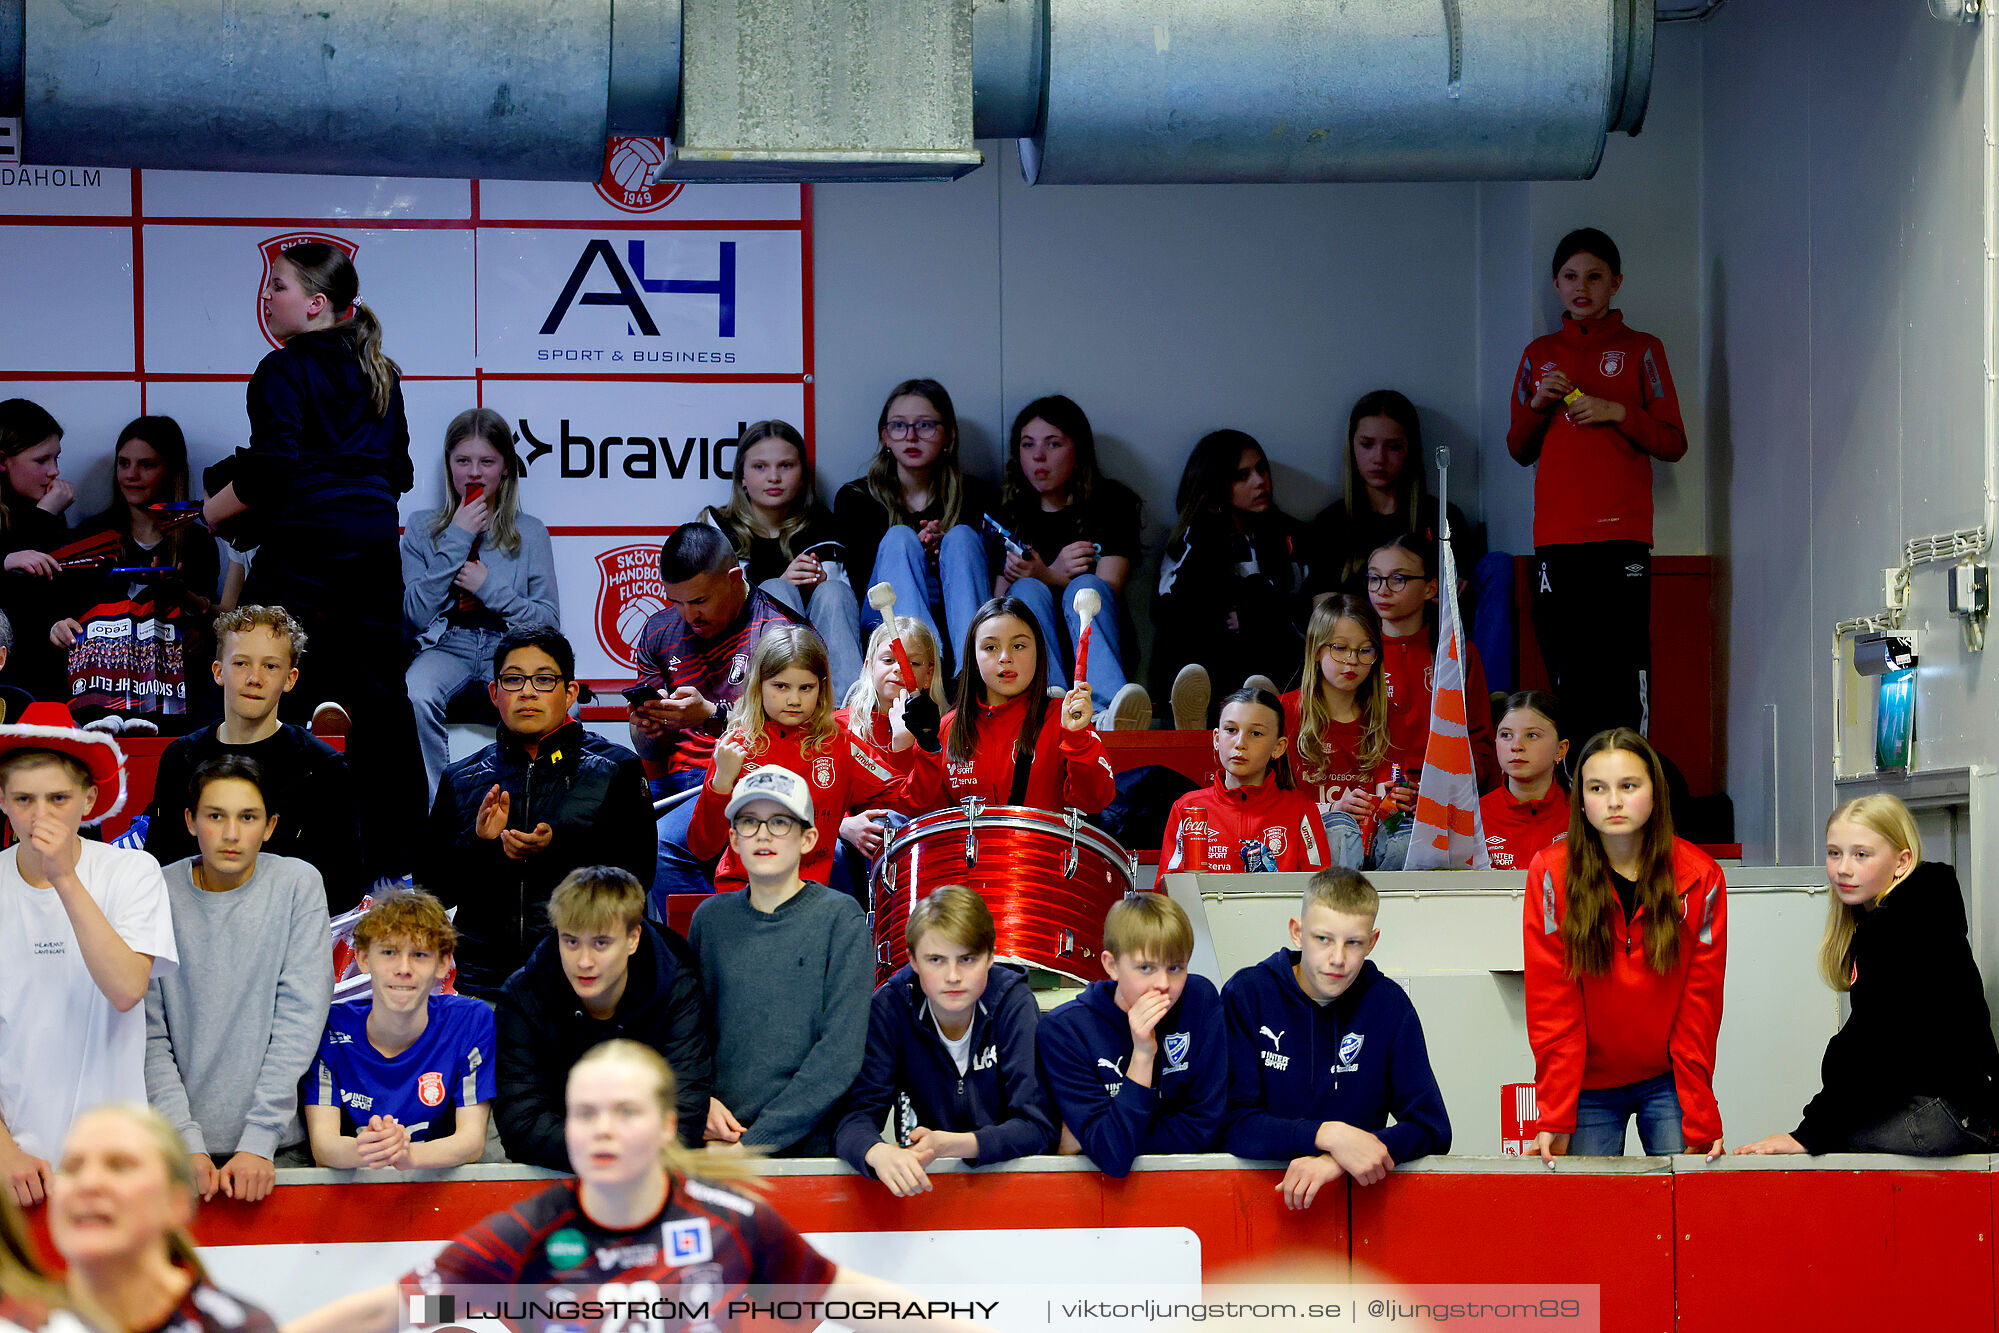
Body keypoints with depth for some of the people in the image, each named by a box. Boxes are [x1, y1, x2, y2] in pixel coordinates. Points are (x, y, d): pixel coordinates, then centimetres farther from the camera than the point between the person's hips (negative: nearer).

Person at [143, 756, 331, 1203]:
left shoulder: (298, 885, -4)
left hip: (280, 1145, 0)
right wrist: (187, 1142, -14)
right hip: (178, 1140, 0)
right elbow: (148, 1036, -4)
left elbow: (299, 1019, -8)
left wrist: (260, 1140, -15)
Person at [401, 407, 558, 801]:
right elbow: (415, 614, 1)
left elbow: (549, 621, 7)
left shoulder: (529, 532, 11)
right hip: (446, 643, 0)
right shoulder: (422, 529, 12)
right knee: (416, 698, -36)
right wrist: (457, 540, -3)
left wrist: (491, 588, -8)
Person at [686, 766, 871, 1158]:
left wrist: (752, 1143, -11)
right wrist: (701, 1100, -3)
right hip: (714, 1140, 3)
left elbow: (840, 1053, -8)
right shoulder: (711, 918, 11)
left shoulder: (840, 917, -1)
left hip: (809, 1149, -3)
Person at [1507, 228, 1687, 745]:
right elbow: (1519, 450, 19)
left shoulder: (1641, 350, 10)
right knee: (1567, 673, -3)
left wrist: (1618, 412, -9)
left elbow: (1673, 444, 6)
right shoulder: (1540, 354, 18)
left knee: (1623, 673, -11)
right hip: (1556, 537, 3)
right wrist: (1538, 403, 0)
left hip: (1622, 533, -3)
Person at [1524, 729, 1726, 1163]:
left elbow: (1700, 1005, -6)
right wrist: (1555, 1118, -14)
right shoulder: (1551, 873, -9)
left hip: (1668, 1079, 1)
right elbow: (1552, 1004, -9)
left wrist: (1700, 1122, -11)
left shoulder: (1700, 877, -6)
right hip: (1590, 1085, 0)